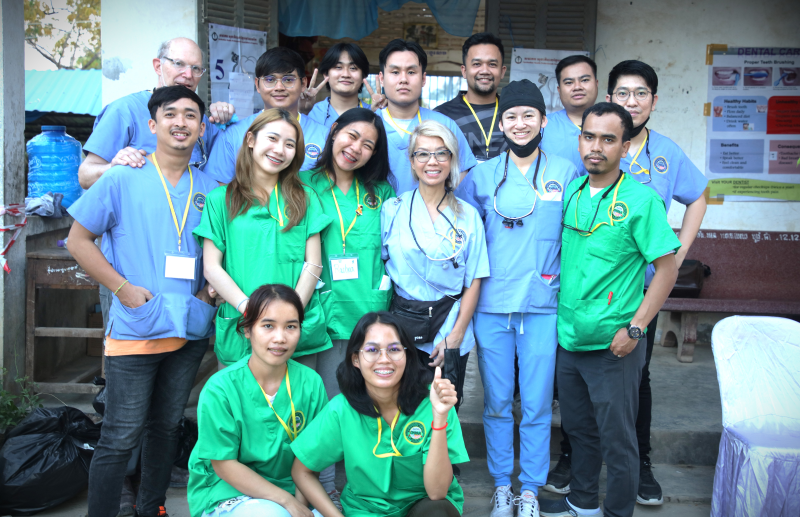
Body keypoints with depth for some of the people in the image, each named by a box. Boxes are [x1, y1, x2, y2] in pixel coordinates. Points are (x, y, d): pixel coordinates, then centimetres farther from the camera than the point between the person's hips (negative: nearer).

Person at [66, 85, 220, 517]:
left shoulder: (210, 190, 8)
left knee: (166, 427, 16)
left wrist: (210, 290, 1)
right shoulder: (122, 180, -3)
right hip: (135, 329, -4)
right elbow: (78, 241, 0)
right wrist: (123, 288, -9)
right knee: (120, 437, -2)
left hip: (190, 331, 5)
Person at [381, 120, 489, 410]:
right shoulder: (393, 209, 2)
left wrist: (456, 336, -6)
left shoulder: (468, 215, 3)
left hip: (450, 330, 1)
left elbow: (474, 281, 2)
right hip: (401, 323, 0)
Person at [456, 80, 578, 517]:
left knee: (536, 405, 4)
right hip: (491, 305, 1)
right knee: (497, 403, 9)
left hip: (542, 305, 0)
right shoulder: (481, 176, 5)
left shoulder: (566, 174, 4)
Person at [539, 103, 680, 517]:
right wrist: (559, 318, 9)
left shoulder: (640, 199, -12)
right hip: (568, 338, 6)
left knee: (617, 440, 7)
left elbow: (667, 269, -11)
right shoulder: (570, 192, 5)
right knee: (578, 428, 21)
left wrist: (634, 328, -16)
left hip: (612, 345, -6)